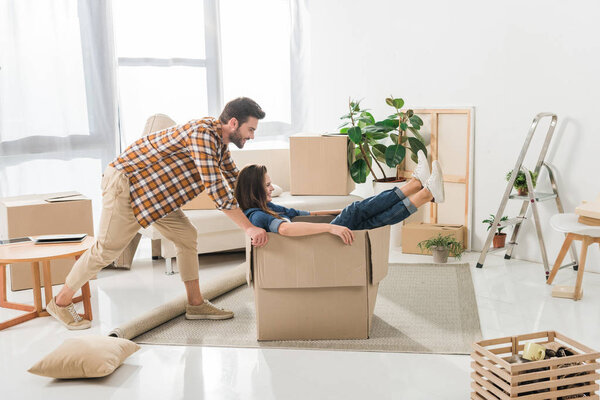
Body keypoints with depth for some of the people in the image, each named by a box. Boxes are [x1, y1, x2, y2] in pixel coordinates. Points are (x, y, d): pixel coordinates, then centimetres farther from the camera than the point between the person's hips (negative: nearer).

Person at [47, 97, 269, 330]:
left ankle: (196, 304, 13)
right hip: (126, 180, -10)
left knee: (186, 236, 5)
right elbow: (216, 190, -32)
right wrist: (249, 228, -30)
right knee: (107, 248, -2)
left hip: (153, 189, 10)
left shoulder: (218, 139, 5)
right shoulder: (203, 134, -26)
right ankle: (61, 302, 17)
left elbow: (234, 180, 19)